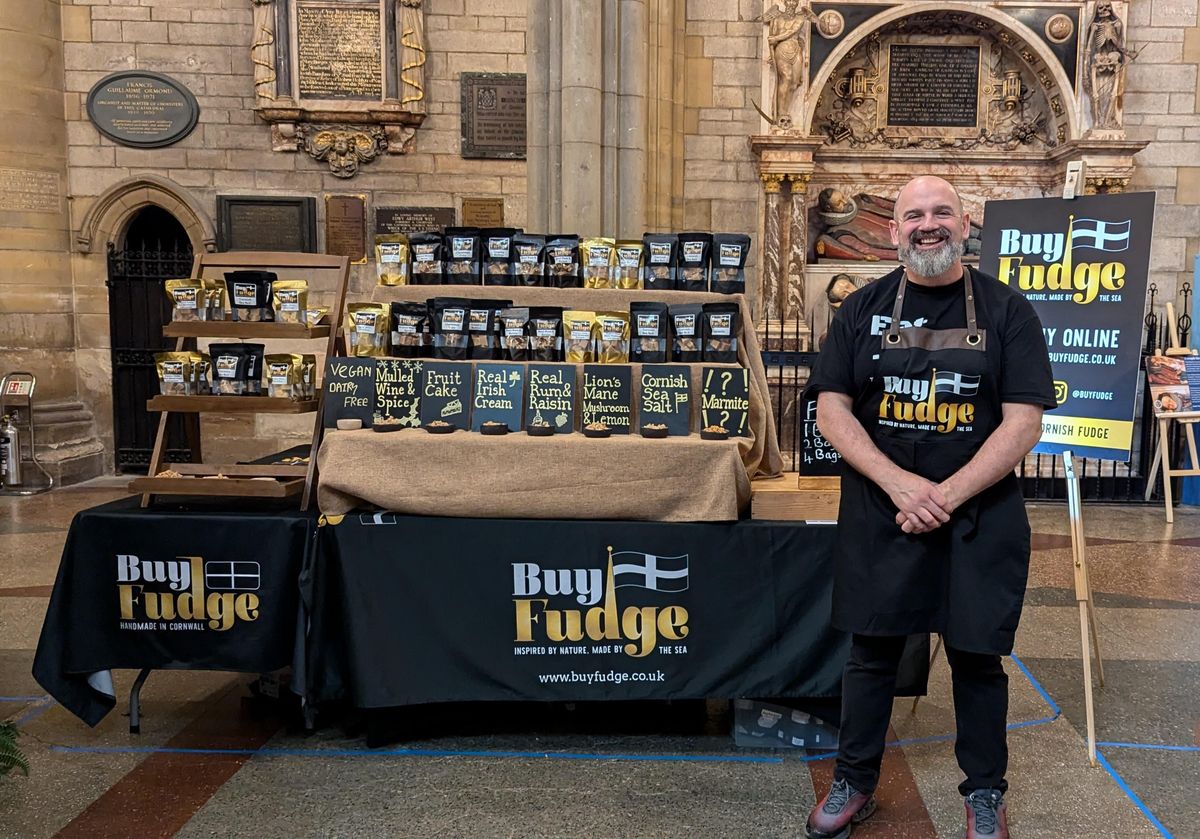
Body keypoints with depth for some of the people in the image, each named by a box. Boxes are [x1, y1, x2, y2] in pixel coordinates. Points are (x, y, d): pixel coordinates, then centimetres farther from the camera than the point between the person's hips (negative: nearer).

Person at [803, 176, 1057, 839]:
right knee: (871, 650, 11)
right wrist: (899, 484, -15)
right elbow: (832, 411, -2)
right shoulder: (863, 308, 3)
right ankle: (854, 784, 28)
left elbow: (1023, 423, -8)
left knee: (977, 656, 9)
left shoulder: (1006, 310, -1)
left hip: (978, 518, -1)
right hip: (878, 514, 1)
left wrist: (946, 495, -17)